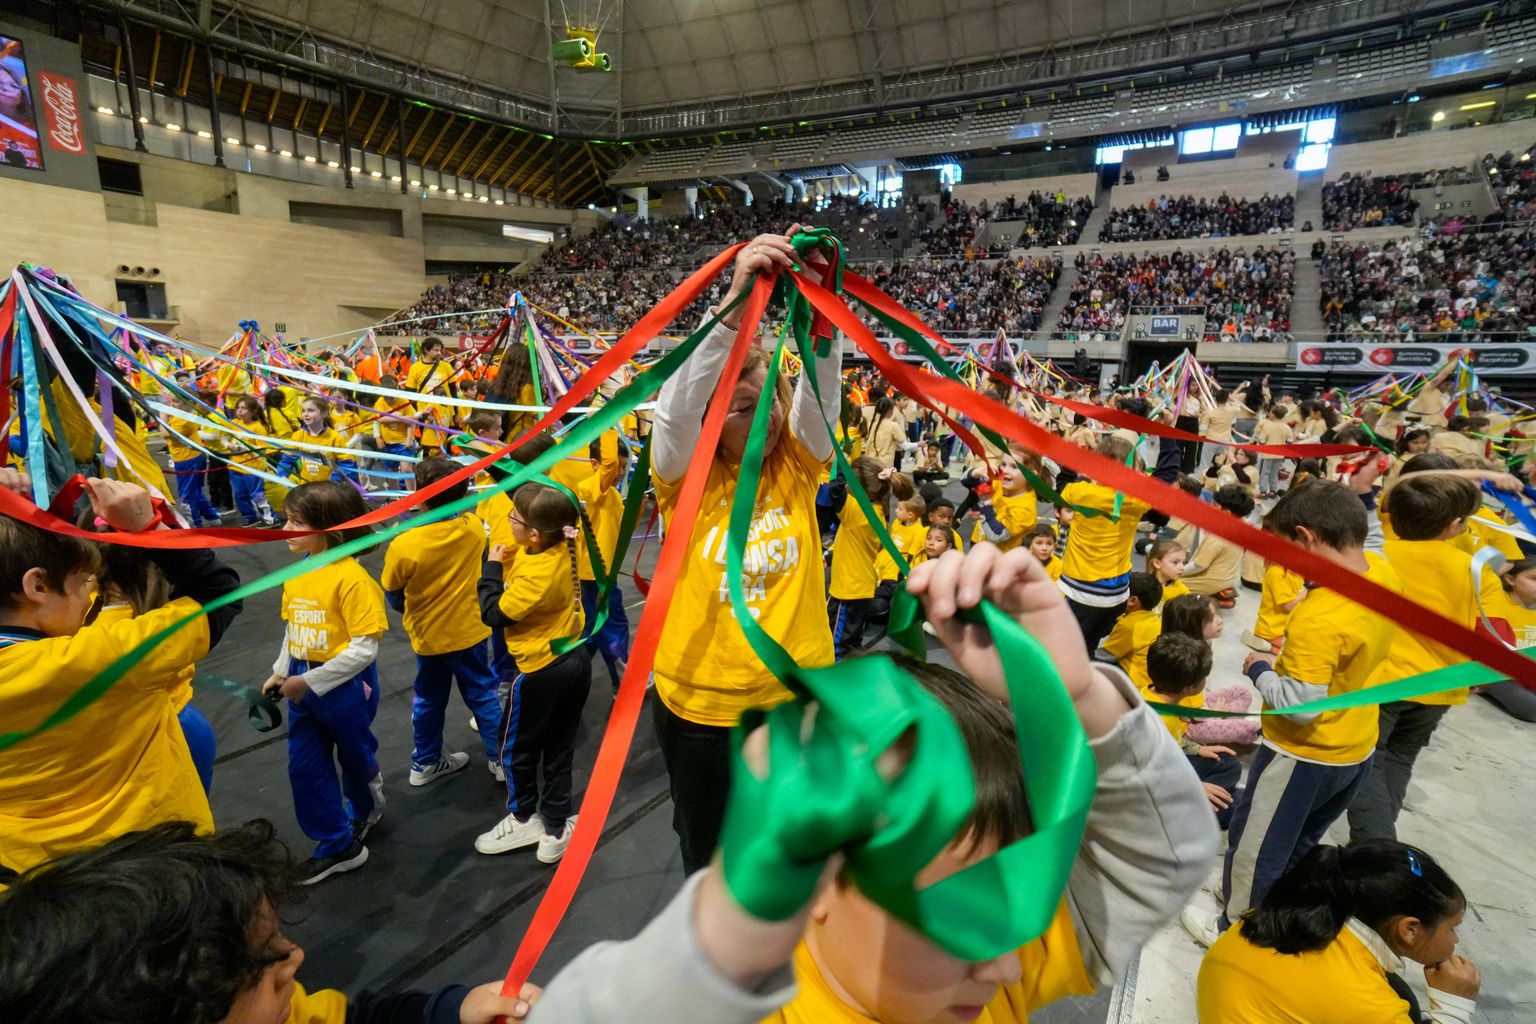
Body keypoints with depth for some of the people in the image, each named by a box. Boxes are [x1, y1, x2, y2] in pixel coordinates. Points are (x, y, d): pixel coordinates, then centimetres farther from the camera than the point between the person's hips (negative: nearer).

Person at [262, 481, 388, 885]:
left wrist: (310, 681, -20)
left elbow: (365, 648, -24)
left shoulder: (351, 577, -24)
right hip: (302, 684, 7)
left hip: (345, 684, -6)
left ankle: (366, 812, 46)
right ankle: (338, 844, 26)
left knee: (355, 756, 17)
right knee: (304, 767, 11)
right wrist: (281, 672, 6)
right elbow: (292, 628, 12)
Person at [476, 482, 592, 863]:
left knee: (517, 748, 17)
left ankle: (524, 819, 35)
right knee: (559, 749, 18)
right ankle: (556, 827, 29)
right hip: (576, 660, 8)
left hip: (541, 671, -8)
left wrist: (492, 567, -9)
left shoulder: (538, 575, -29)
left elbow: (493, 614, -17)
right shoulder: (561, 548, -8)